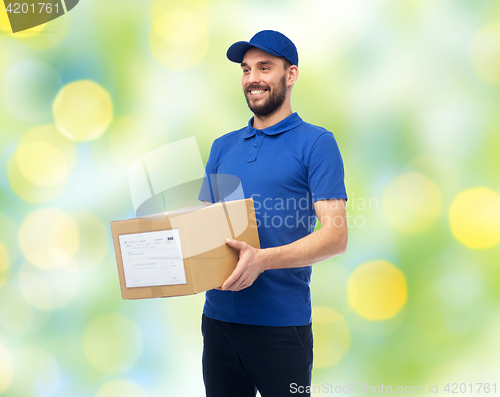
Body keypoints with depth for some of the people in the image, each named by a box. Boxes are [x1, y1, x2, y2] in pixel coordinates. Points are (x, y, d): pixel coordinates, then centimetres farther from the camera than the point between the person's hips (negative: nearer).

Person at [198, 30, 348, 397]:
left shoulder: (316, 143, -4)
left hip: (281, 322, -5)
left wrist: (263, 259, -26)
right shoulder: (222, 147, 14)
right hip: (219, 316, 5)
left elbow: (336, 236, -13)